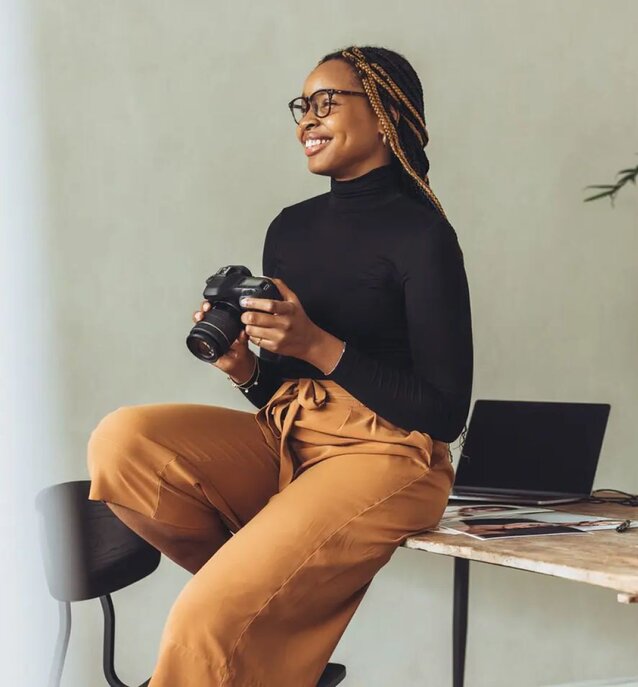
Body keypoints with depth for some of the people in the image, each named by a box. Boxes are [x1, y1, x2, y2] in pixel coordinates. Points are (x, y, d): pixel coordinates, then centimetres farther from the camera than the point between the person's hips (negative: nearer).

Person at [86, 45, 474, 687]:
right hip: (284, 441, 7)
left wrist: (318, 345, -17)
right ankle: (256, 574, -2)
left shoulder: (420, 234, -6)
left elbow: (445, 413, -9)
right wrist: (243, 368, -6)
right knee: (120, 441, -19)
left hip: (384, 454, -7)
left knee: (210, 621, -25)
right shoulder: (289, 227, 12)